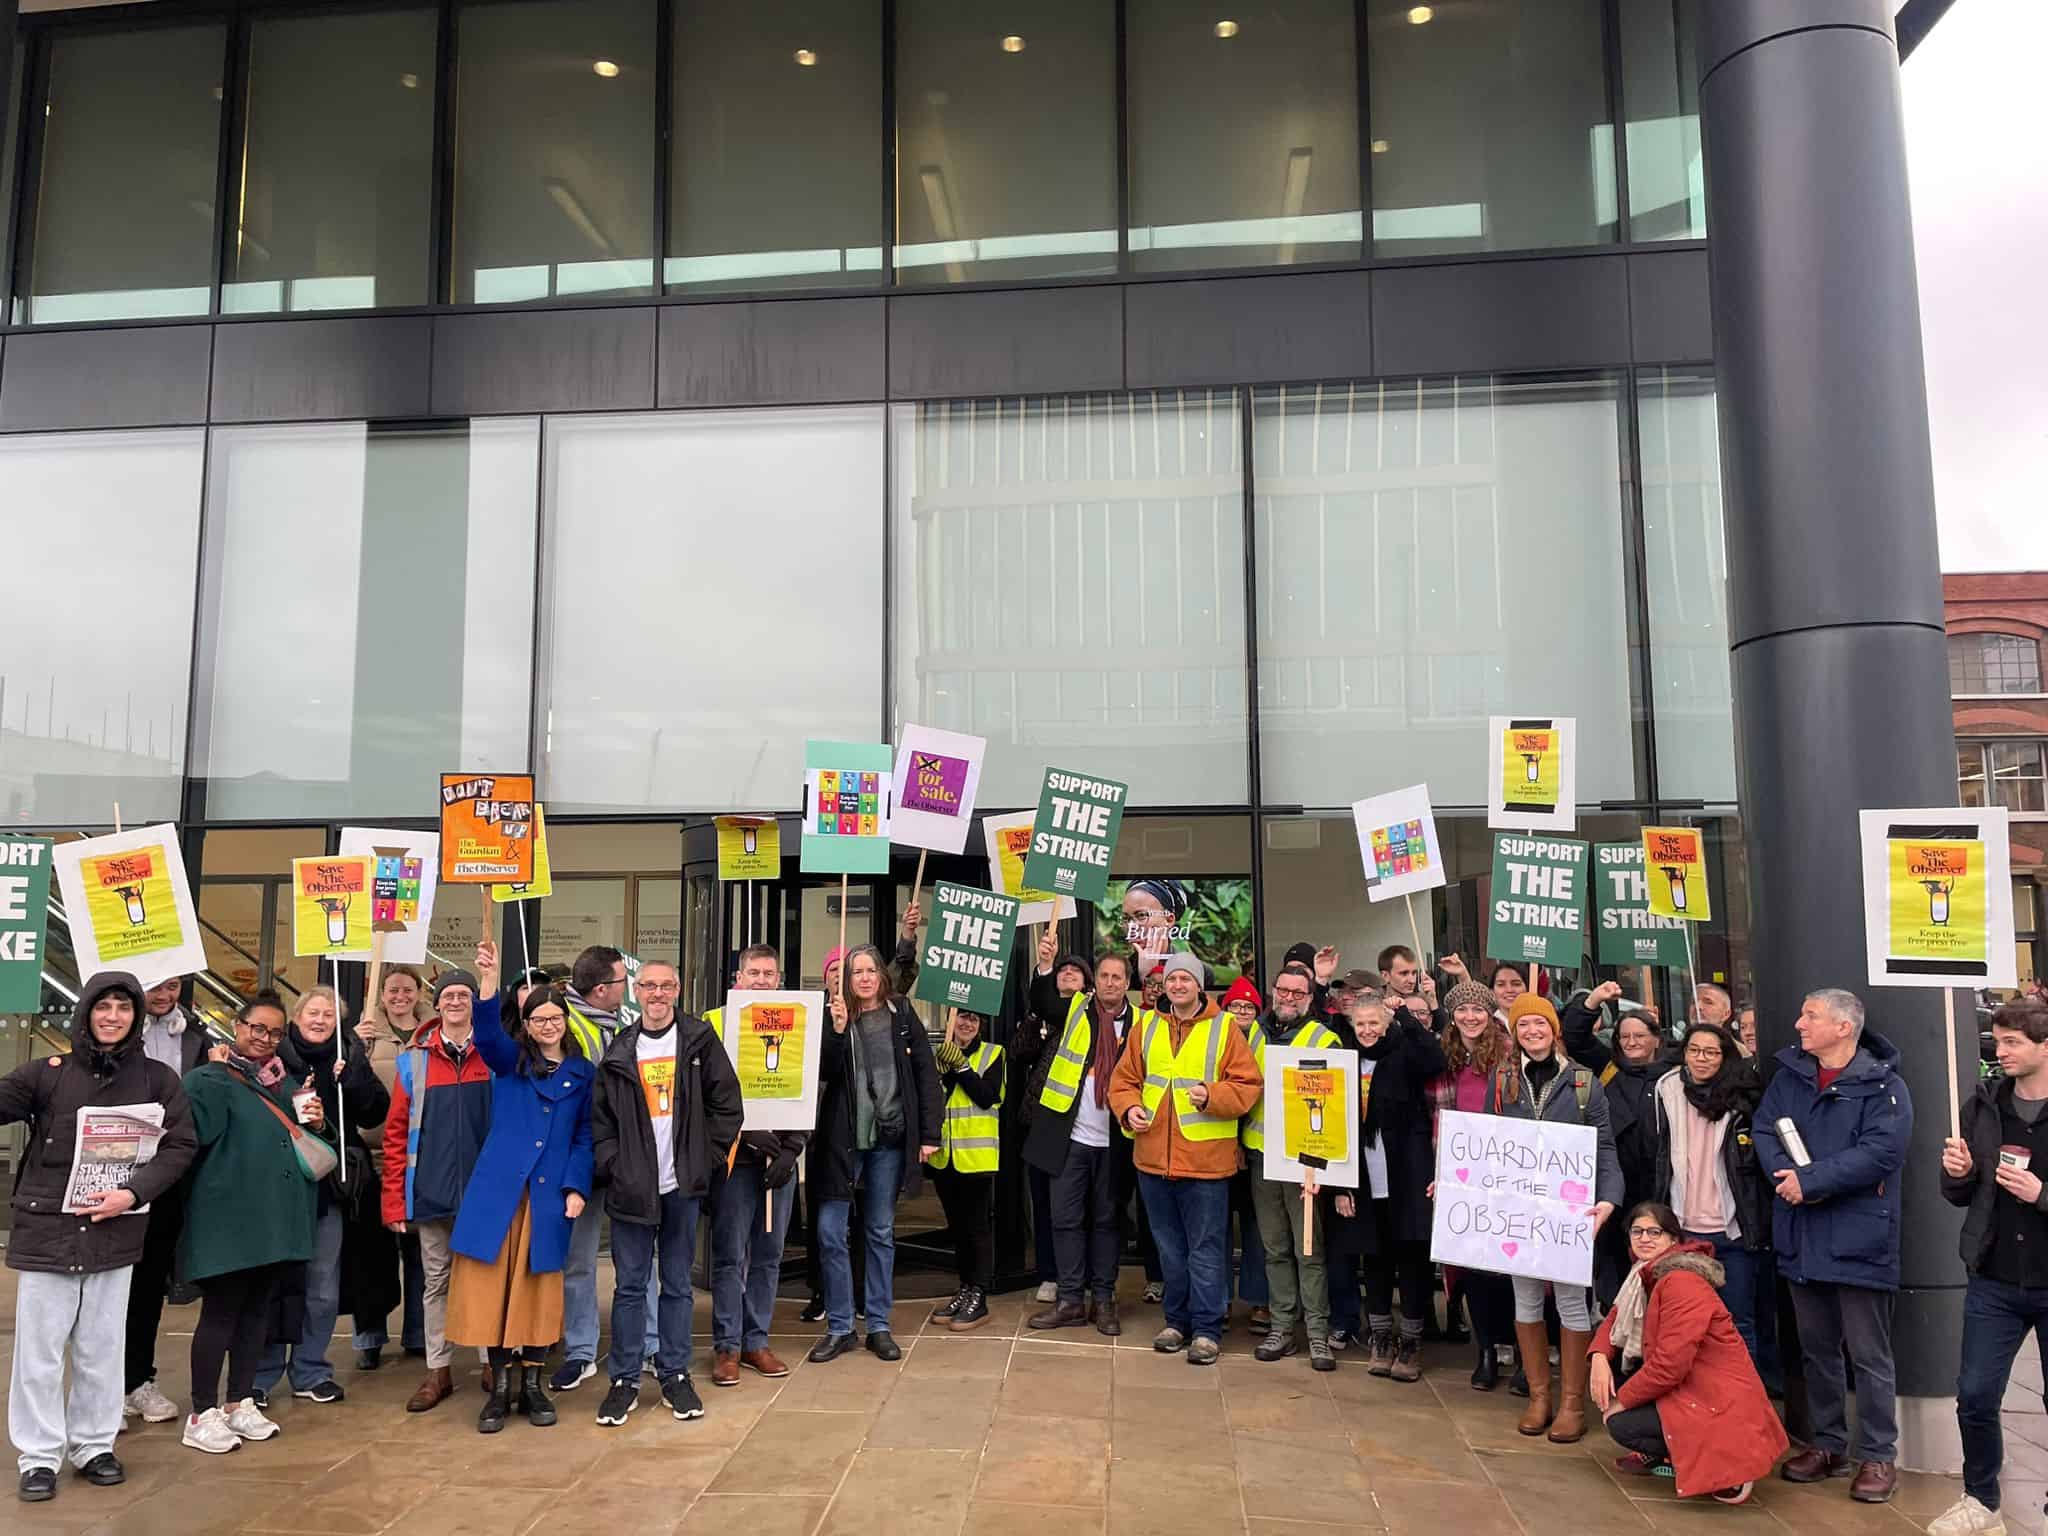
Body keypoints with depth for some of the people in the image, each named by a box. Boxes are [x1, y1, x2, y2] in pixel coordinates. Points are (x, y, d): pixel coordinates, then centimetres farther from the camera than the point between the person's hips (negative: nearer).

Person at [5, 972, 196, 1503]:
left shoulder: (158, 1079, 0)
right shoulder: (47, 1072, -1)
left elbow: (180, 1146, -2)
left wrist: (133, 1193, -13)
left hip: (115, 1236, 1)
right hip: (45, 1231, 0)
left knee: (102, 1349, 11)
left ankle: (94, 1445, 25)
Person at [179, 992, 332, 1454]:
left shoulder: (287, 1085, 16)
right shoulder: (210, 1079, -5)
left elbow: (310, 1147, 20)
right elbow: (193, 1132, -22)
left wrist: (317, 1124, 2)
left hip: (278, 1218, 7)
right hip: (228, 1217, -7)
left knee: (258, 1310, 13)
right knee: (220, 1312, -2)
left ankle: (241, 1403, 23)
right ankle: (203, 1414, 9)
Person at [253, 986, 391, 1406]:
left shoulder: (350, 1060, 6)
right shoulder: (274, 1056, -3)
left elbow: (375, 1113, -2)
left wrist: (351, 1080, -15)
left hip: (329, 1186, 3)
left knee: (322, 1289, 11)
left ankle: (310, 1373, 24)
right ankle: (260, 1375, 19)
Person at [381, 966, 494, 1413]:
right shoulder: (414, 1061, 2)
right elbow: (396, 1132, 2)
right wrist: (394, 1200, -3)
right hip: (432, 1191, 1)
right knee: (435, 1281, 11)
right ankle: (438, 1371, 23)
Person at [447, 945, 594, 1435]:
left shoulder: (582, 1073, 10)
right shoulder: (509, 1059, 6)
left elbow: (584, 1136, 9)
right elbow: (487, 1033, -16)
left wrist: (577, 1187, -6)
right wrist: (488, 982, -33)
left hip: (550, 1192, 1)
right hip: (498, 1187, -1)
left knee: (539, 1285, 6)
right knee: (493, 1283, 1)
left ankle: (531, 1384, 18)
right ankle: (499, 1386, 14)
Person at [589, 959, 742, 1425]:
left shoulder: (700, 1041, 0)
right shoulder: (620, 1051, 4)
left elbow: (726, 1103, 1)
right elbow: (599, 1115, 6)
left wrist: (707, 1157, -4)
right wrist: (611, 1165, -4)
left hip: (683, 1185, 0)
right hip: (631, 1187, 1)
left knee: (677, 1285, 9)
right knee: (630, 1285, 5)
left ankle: (675, 1375, 19)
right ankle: (625, 1379, 16)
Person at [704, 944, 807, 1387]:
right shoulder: (716, 1024, -1)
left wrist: (791, 1149, -4)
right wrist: (745, 1131, -17)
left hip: (780, 1156, 3)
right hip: (734, 1155, -3)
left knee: (769, 1254, 10)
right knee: (730, 1254, 1)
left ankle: (756, 1341, 21)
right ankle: (726, 1346, 12)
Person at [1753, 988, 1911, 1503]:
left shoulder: (1883, 1085, -9)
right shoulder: (1790, 1075, 8)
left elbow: (1881, 1152, -20)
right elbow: (1765, 1130, 3)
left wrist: (1811, 1181, -19)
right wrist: (1787, 1174, -16)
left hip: (1858, 1237, -5)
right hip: (1803, 1237, 6)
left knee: (1869, 1354, 4)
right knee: (1817, 1347, 15)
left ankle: (1878, 1456, 16)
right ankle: (1829, 1445, 28)